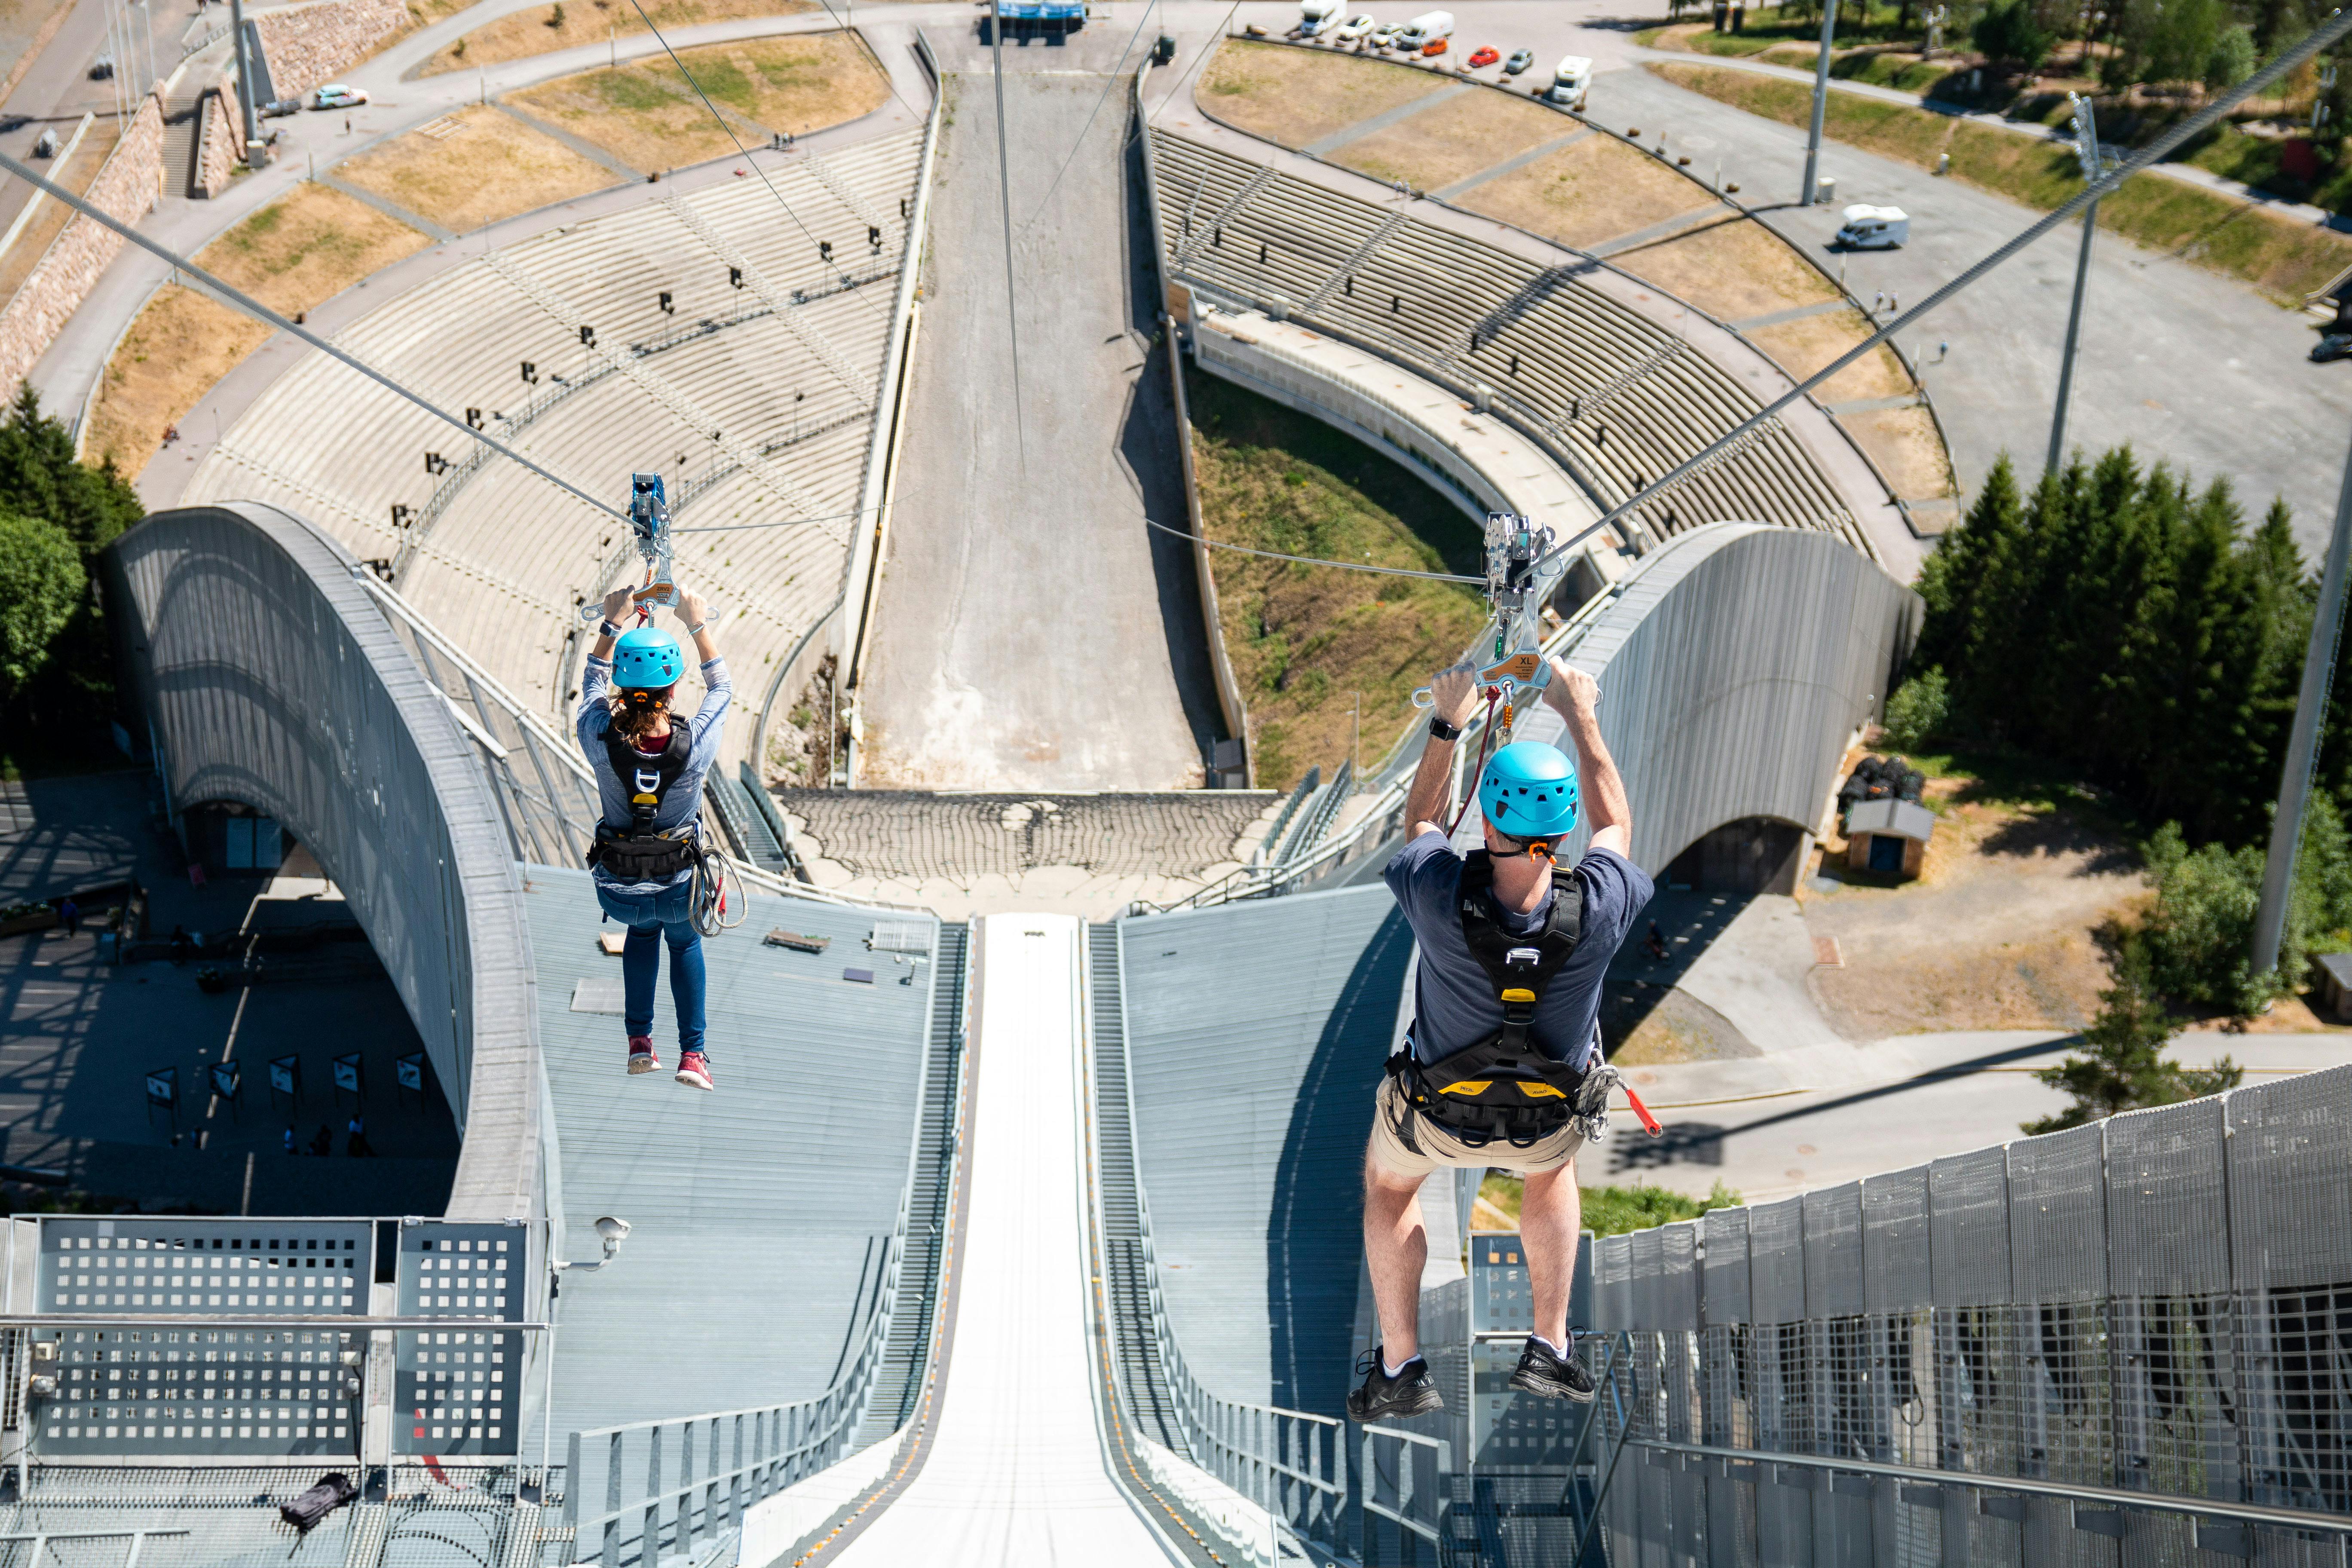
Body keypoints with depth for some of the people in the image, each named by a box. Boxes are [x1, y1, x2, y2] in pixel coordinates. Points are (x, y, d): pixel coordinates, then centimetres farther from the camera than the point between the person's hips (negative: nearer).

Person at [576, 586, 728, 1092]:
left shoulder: (601, 740, -22)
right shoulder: (695, 746, -24)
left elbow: (593, 681, 1)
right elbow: (721, 687, -2)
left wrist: (612, 623, 11)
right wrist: (698, 625, 7)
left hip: (617, 893, 1)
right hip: (679, 890, -1)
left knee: (643, 930, 37)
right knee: (684, 939, 34)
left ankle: (639, 1040, 33)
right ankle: (693, 1053, 27)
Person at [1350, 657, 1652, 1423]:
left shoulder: (1441, 899, -35)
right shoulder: (1598, 911, -33)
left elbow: (1421, 822, -9)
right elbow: (1616, 826, -8)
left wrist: (1447, 724, 0)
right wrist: (1581, 718, 0)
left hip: (1439, 1113, -1)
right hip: (1552, 1116, 1)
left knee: (1388, 1181, 33)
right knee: (1553, 1160, 38)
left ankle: (1399, 1368, 35)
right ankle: (1549, 1347, 34)